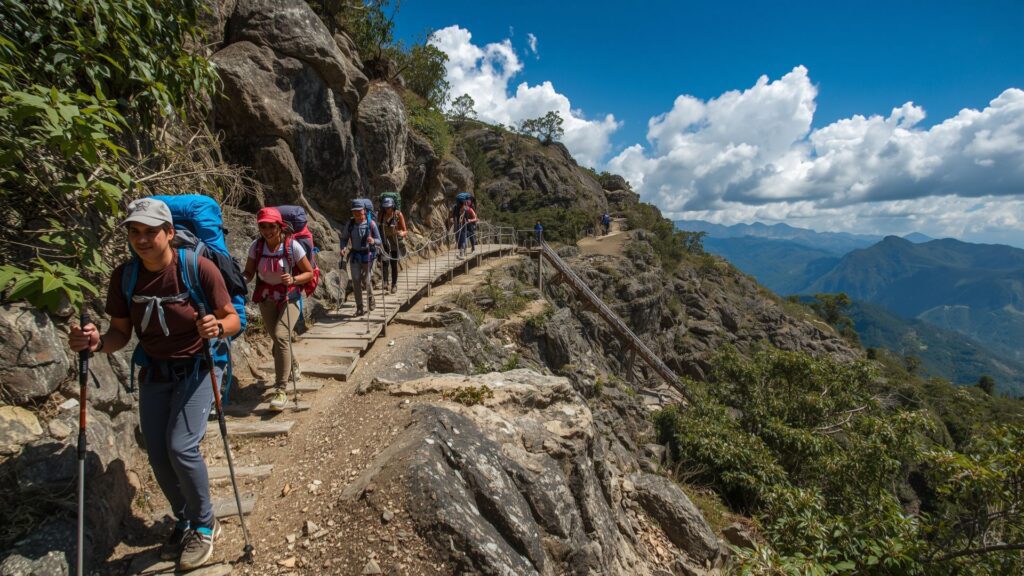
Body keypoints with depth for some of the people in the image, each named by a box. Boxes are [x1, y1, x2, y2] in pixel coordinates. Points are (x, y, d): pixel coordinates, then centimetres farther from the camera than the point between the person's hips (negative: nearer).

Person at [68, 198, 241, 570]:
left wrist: (217, 327, -35)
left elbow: (233, 319, -13)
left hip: (197, 368, -5)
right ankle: (185, 522, 34)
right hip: (154, 372, 5)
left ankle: (205, 525, 10)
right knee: (158, 456, 9)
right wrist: (98, 343, -19)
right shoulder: (124, 276, -5)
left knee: (181, 447, -16)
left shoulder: (198, 267, -19)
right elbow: (121, 333, 2)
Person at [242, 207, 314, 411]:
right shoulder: (256, 246, -10)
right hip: (266, 298, 4)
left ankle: (281, 391, -16)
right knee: (276, 340, 17)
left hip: (289, 298, -4)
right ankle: (292, 367, 49)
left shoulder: (293, 246, -18)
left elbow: (309, 273, -10)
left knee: (281, 336, -22)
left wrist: (293, 279, -28)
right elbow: (249, 272, 0)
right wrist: (241, 281, -22)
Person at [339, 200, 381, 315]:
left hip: (367, 255, -3)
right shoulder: (350, 224, 0)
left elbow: (379, 241, -7)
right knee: (356, 280, -2)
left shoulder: (371, 224, -10)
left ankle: (371, 299, 33)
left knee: (365, 280, 1)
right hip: (355, 255, 3)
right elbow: (344, 238, 11)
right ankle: (359, 308, 7)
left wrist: (373, 241, -30)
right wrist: (343, 248, -8)